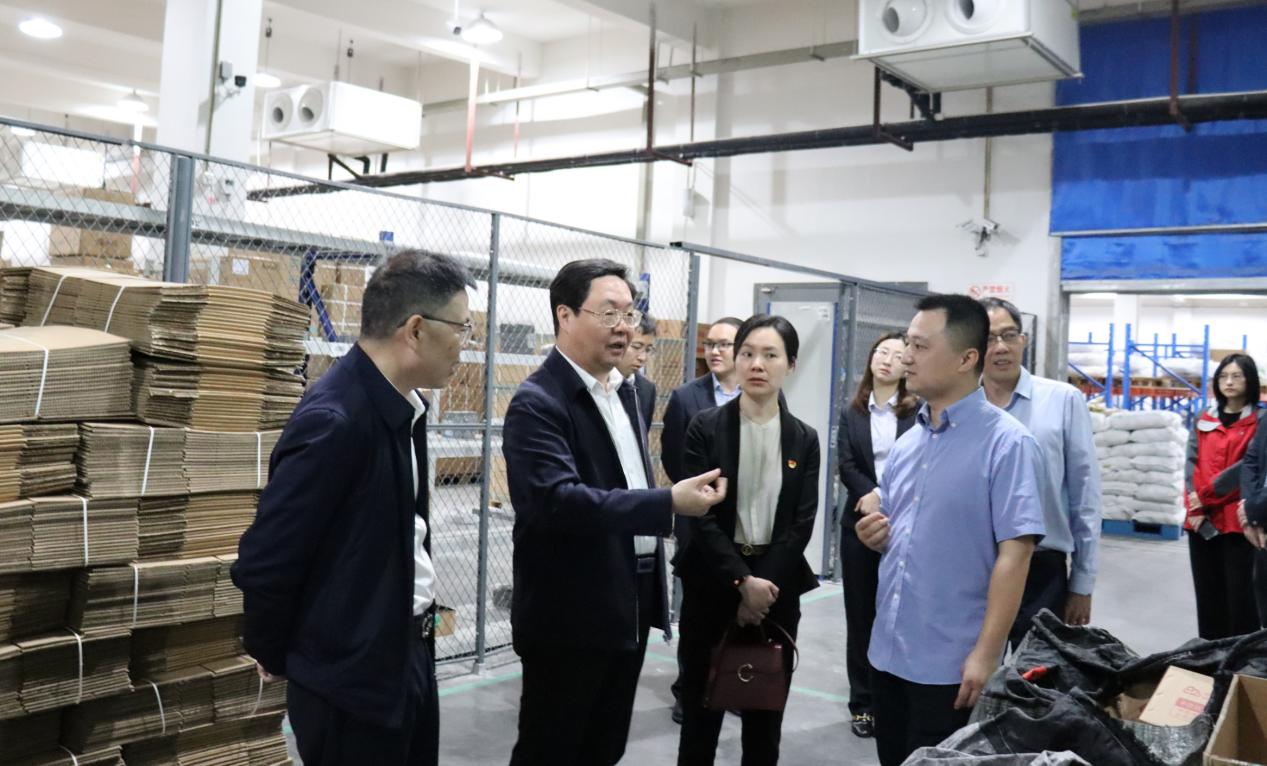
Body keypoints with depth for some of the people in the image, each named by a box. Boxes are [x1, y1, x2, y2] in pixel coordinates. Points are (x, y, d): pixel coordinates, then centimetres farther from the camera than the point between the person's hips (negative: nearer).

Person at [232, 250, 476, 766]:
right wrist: (276, 656, -5)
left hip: (409, 653, 8)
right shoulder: (334, 420, -24)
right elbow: (264, 563, -20)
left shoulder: (404, 406, 3)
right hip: (354, 675, -8)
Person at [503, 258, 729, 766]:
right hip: (568, 616, -8)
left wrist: (653, 586, 17)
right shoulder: (537, 404, -17)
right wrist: (669, 503, -34)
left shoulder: (624, 391, 11)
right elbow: (558, 500, -29)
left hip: (628, 608, 8)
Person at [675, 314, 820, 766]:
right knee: (700, 707, 6)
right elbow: (700, 515, -10)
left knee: (765, 713, 11)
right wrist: (743, 582, -16)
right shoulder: (705, 428, -4)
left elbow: (802, 524, -2)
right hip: (712, 584, -2)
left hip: (777, 588, 2)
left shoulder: (804, 440, 3)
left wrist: (764, 586, -12)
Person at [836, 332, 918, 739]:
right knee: (860, 613, 8)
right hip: (860, 522, 3)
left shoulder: (918, 411, -2)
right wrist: (870, 496, -15)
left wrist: (886, 499, -15)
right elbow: (846, 465, 1)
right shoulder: (851, 414, 10)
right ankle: (862, 702, 17)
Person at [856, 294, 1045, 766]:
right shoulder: (906, 442, 9)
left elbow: (1014, 553, -18)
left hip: (951, 662, -7)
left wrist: (985, 654, -21)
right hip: (888, 650, 7)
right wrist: (875, 535, -4)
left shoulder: (1005, 442, -13)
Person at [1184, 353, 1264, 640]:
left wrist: (1206, 495, -11)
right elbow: (1191, 462, 5)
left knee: (1239, 592, -3)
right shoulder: (1203, 420, 14)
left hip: (1237, 519, -4)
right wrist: (1195, 506, -9)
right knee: (1207, 592, 9)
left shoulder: (1259, 421, 0)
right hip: (1201, 519, 4)